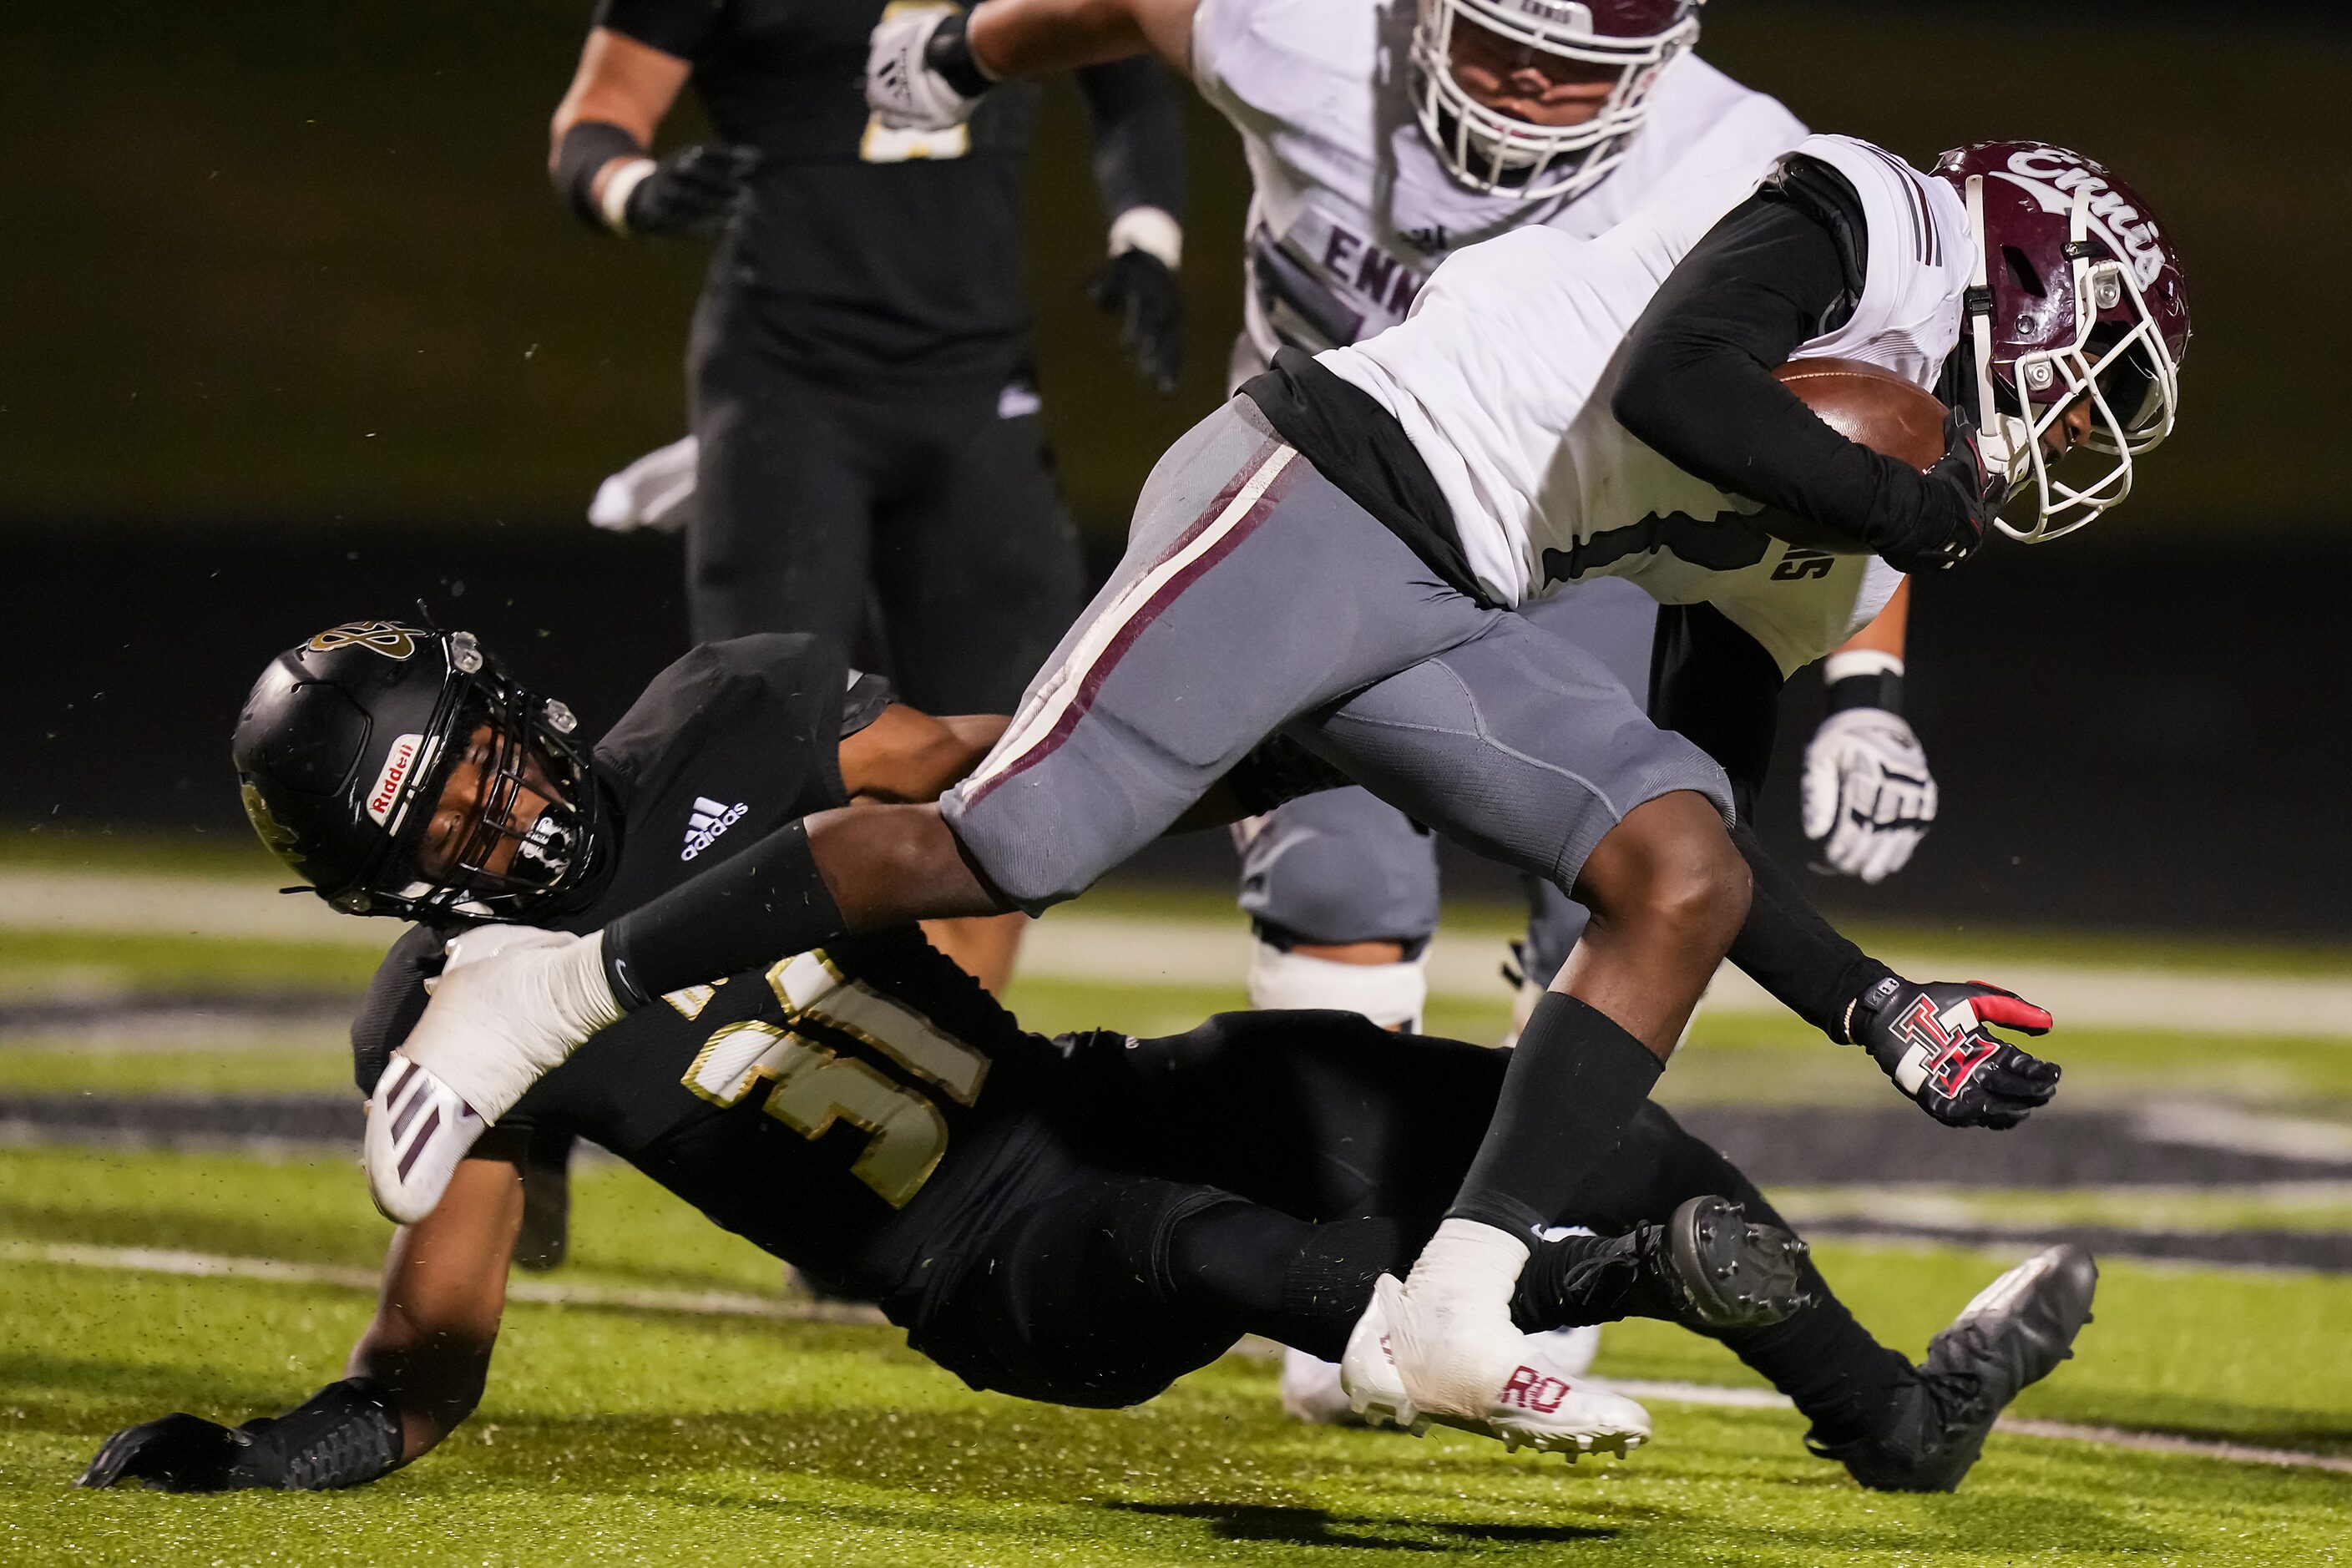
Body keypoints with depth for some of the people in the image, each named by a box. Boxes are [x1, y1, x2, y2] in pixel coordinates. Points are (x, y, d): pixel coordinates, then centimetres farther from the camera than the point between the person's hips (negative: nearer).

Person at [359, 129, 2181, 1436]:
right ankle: (564, 984, 2)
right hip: (1326, 485, -8)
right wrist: (1915, 511, -12)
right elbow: (1666, 384, -22)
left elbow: (1688, 835, 22)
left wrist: (1887, 1014, 13)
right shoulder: (1877, 223, -2)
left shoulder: (1824, 551, 22)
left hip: (1450, 618, 8)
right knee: (995, 850, -14)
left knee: (1684, 873, -10)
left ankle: (1462, 1310, -18)